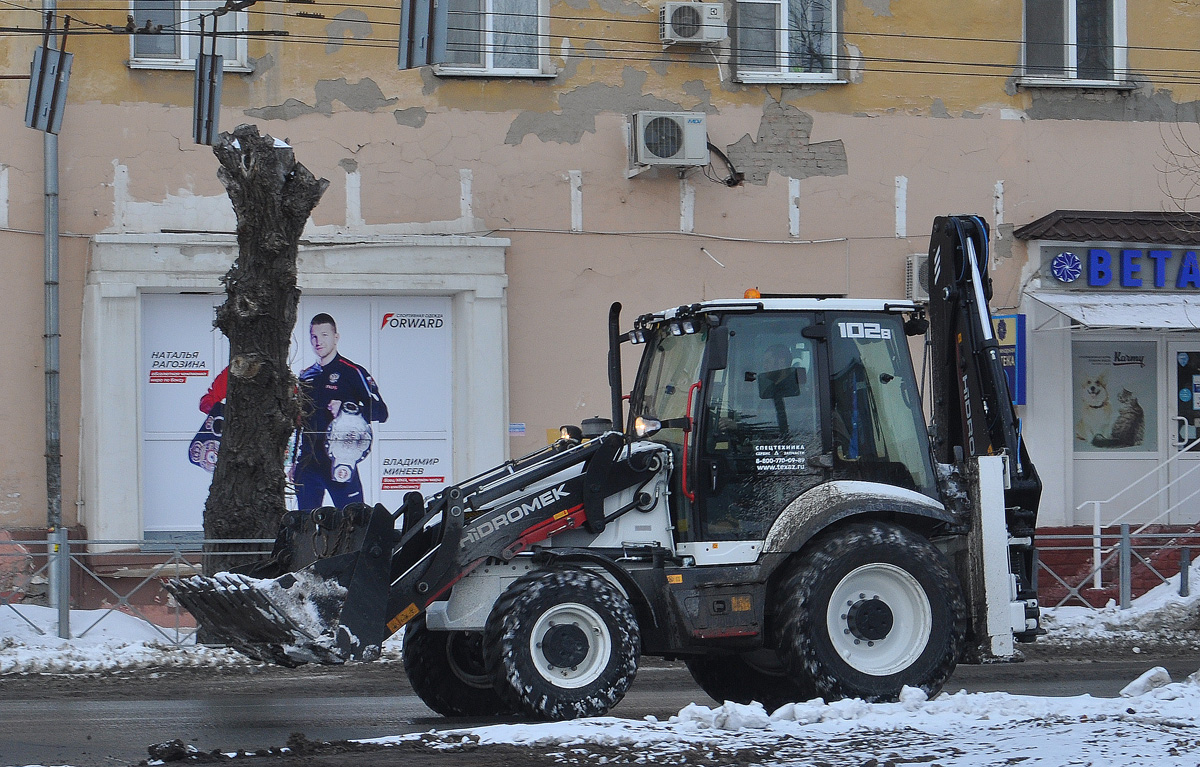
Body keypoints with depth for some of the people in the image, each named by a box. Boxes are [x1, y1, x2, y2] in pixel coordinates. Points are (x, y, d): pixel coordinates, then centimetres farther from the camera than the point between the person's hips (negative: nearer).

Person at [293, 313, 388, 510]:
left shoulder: (353, 372, -2)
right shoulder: (306, 377, 16)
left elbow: (380, 411, -10)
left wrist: (347, 410, -26)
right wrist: (292, 463, 20)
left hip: (339, 462, -6)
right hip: (307, 463, 6)